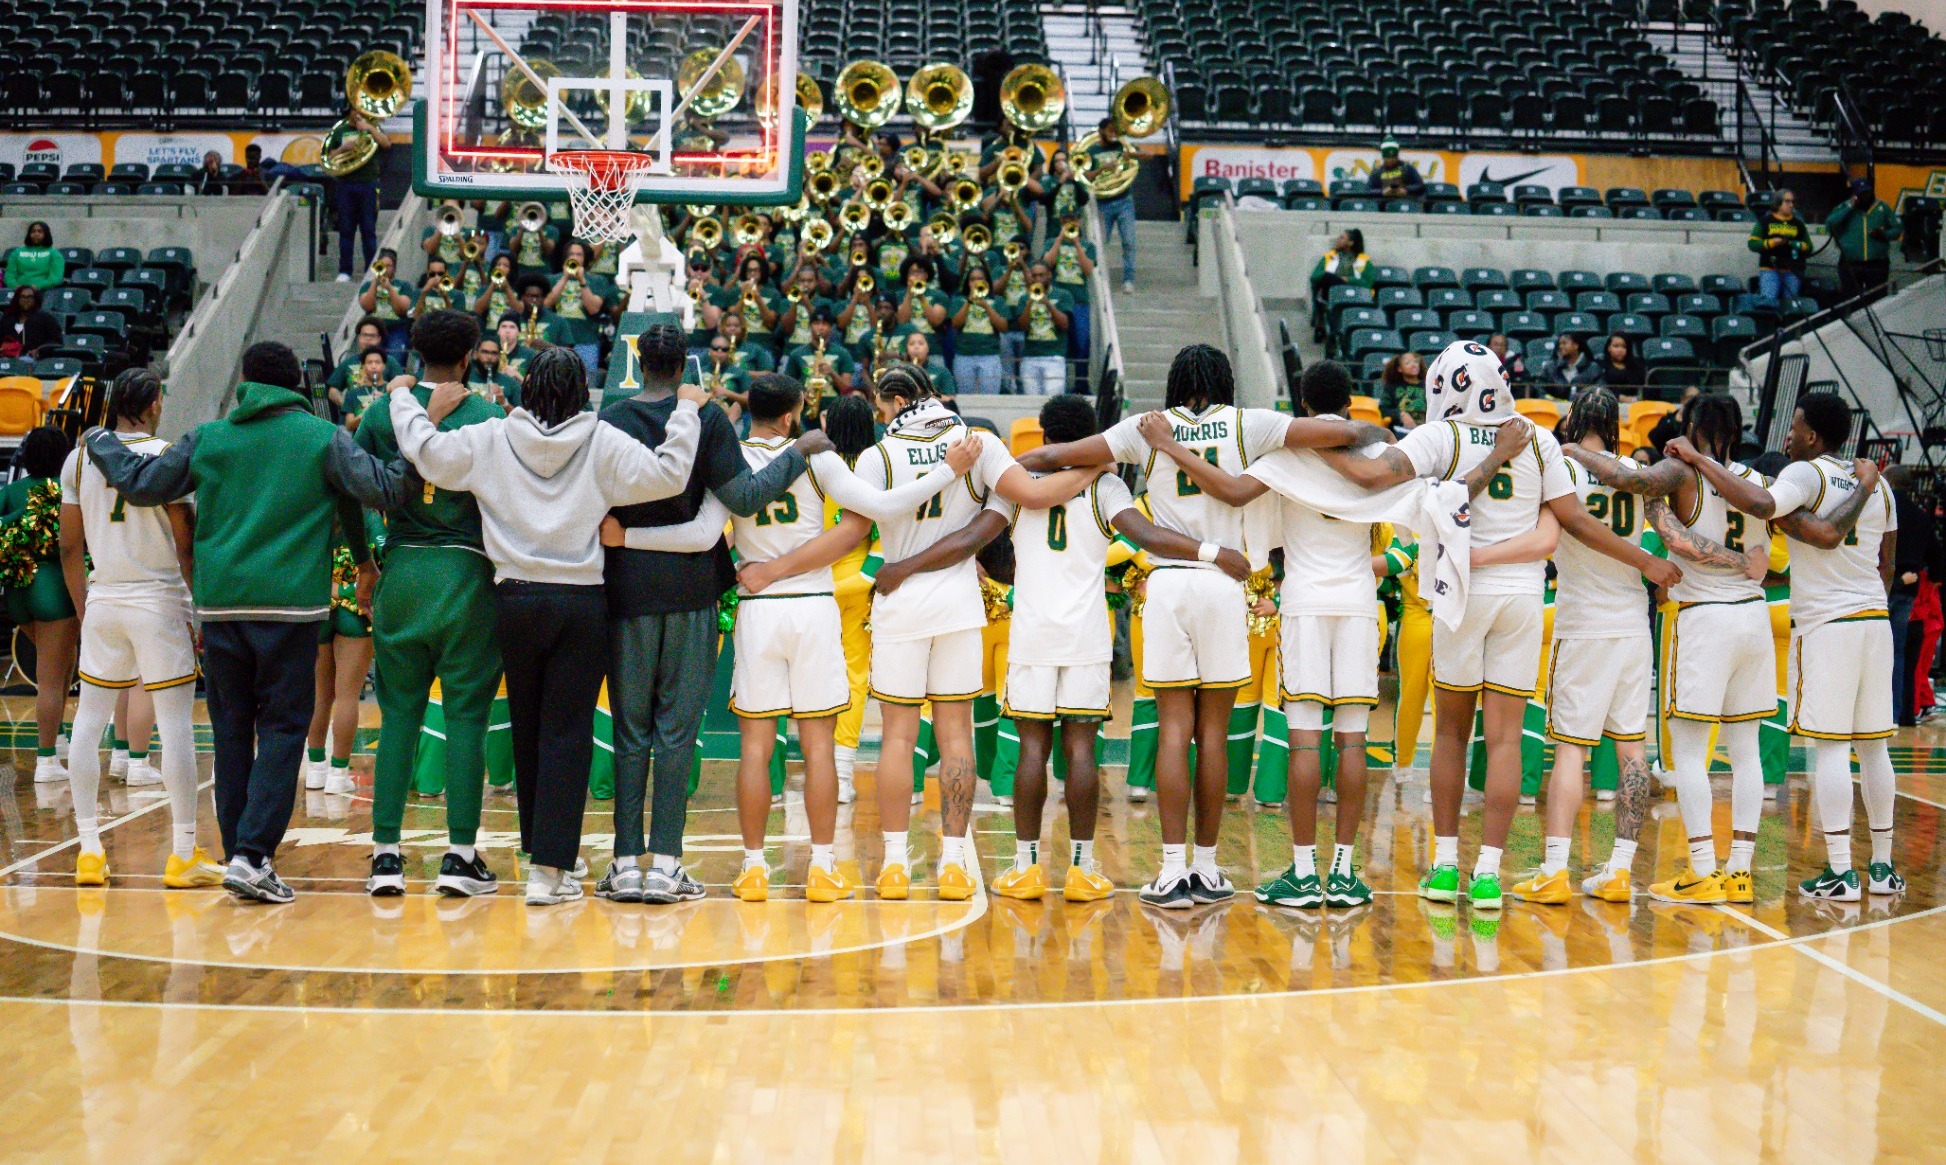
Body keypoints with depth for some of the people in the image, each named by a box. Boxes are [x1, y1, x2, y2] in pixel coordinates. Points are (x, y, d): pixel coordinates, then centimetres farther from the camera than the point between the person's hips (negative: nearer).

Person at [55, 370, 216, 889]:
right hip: (159, 600, -4)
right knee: (177, 725, -1)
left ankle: (89, 850, 12)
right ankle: (184, 855, 0)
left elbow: (70, 547, 9)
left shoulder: (79, 458, 6)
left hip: (102, 600, 5)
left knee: (88, 722, 12)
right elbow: (187, 544, -8)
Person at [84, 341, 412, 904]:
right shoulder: (322, 437, 1)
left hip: (219, 603, 3)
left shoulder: (207, 438, 9)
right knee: (282, 729, -1)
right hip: (289, 604, -3)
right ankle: (252, 856, -12)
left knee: (231, 729, 11)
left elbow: (140, 483, 14)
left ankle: (239, 854, 12)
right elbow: (382, 489, -6)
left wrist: (99, 441, 31)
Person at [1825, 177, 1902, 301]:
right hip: (1850, 265, 0)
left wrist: (1885, 235, -10)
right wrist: (1849, 207, -11)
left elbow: (1898, 229, 12)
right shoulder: (1844, 207, 6)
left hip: (1877, 264, 1)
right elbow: (1829, 224, -10)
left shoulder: (1882, 208, 8)